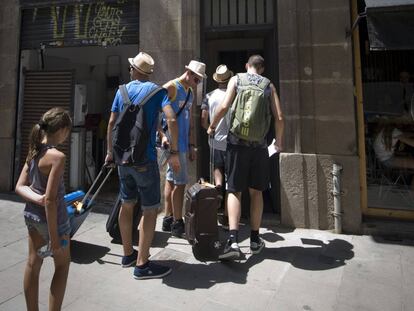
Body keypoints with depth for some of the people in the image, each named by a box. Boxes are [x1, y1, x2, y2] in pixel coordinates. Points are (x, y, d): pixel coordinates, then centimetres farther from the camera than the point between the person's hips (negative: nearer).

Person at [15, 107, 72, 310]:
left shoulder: (33, 151, 0)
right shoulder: (57, 156, -25)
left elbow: (19, 187, 2)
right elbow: (50, 200, -26)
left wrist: (36, 198, -16)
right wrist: (54, 237, -21)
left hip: (31, 213, 8)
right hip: (51, 217, -8)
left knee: (33, 263, 20)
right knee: (62, 264, 13)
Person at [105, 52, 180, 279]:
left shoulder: (122, 90, 9)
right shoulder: (156, 90, -4)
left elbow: (111, 123, 9)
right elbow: (171, 120, -18)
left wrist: (110, 152, 19)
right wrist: (174, 152, -11)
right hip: (144, 159, -6)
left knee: (127, 204, 17)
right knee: (150, 210, 2)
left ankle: (127, 254, 31)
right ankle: (142, 265, 6)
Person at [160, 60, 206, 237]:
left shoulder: (190, 93, 19)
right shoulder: (171, 87, -7)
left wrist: (191, 145, 17)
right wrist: (162, 135, -23)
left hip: (183, 143, 9)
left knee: (171, 180, 12)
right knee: (180, 182, -7)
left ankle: (168, 220, 22)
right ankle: (177, 224, 4)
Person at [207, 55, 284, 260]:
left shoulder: (236, 79, 7)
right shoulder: (268, 85, 10)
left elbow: (224, 106, -6)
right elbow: (279, 117, 4)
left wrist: (212, 126, 10)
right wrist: (278, 141, 18)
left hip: (237, 142, -1)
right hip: (259, 144, 2)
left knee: (234, 190, 1)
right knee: (255, 192, 12)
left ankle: (233, 241, -11)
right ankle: (255, 240, 20)